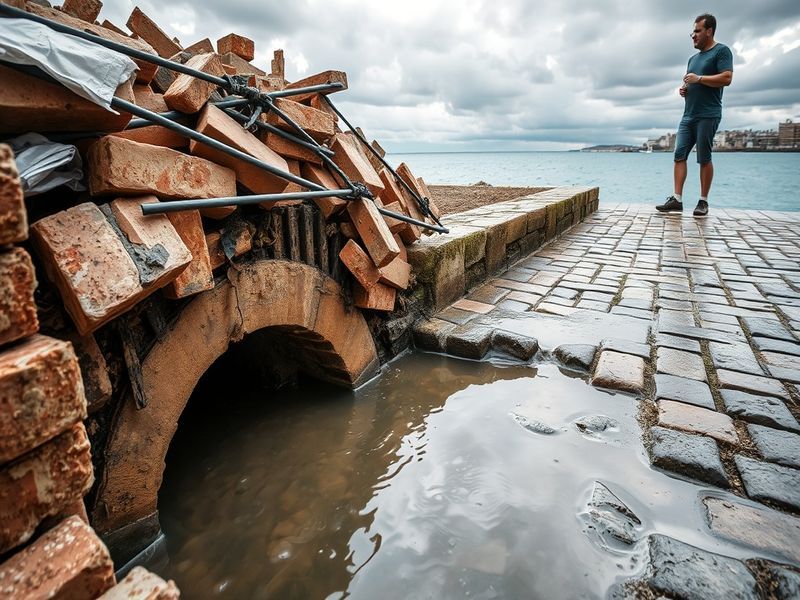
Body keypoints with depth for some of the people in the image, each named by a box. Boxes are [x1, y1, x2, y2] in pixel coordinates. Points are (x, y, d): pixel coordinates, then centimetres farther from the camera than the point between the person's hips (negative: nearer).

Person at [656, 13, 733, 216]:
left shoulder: (721, 51, 1)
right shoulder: (693, 58, 24)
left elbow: (726, 78, -11)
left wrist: (698, 79, -12)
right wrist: (684, 89, 10)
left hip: (708, 116, -7)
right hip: (688, 116, 7)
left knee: (704, 158, -6)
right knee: (679, 155, -5)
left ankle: (703, 201, 0)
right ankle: (677, 199, -8)